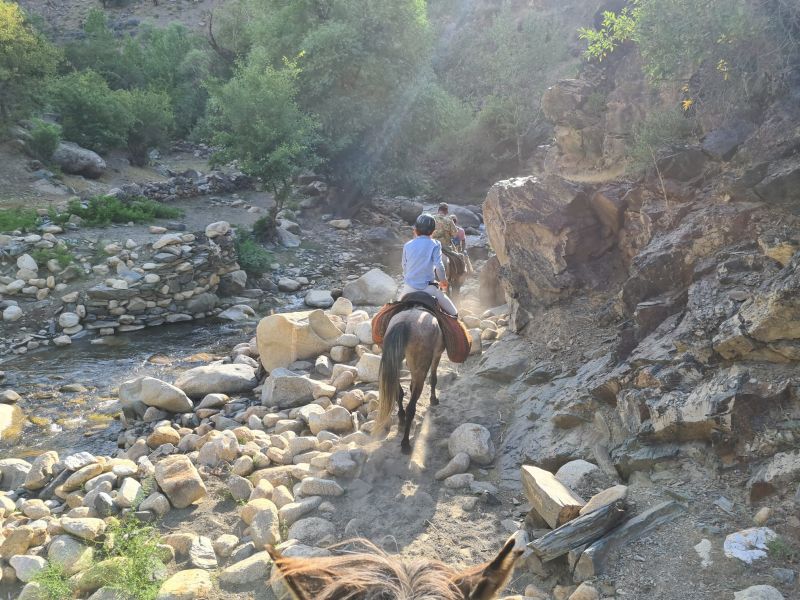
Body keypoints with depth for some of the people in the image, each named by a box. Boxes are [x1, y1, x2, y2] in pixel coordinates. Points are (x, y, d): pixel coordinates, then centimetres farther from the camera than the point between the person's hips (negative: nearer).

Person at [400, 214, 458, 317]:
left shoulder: (407, 245, 5)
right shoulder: (434, 244, -4)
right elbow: (439, 266, -12)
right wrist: (443, 281, 5)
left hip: (409, 288, 4)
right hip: (428, 287, -3)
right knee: (453, 314, 6)